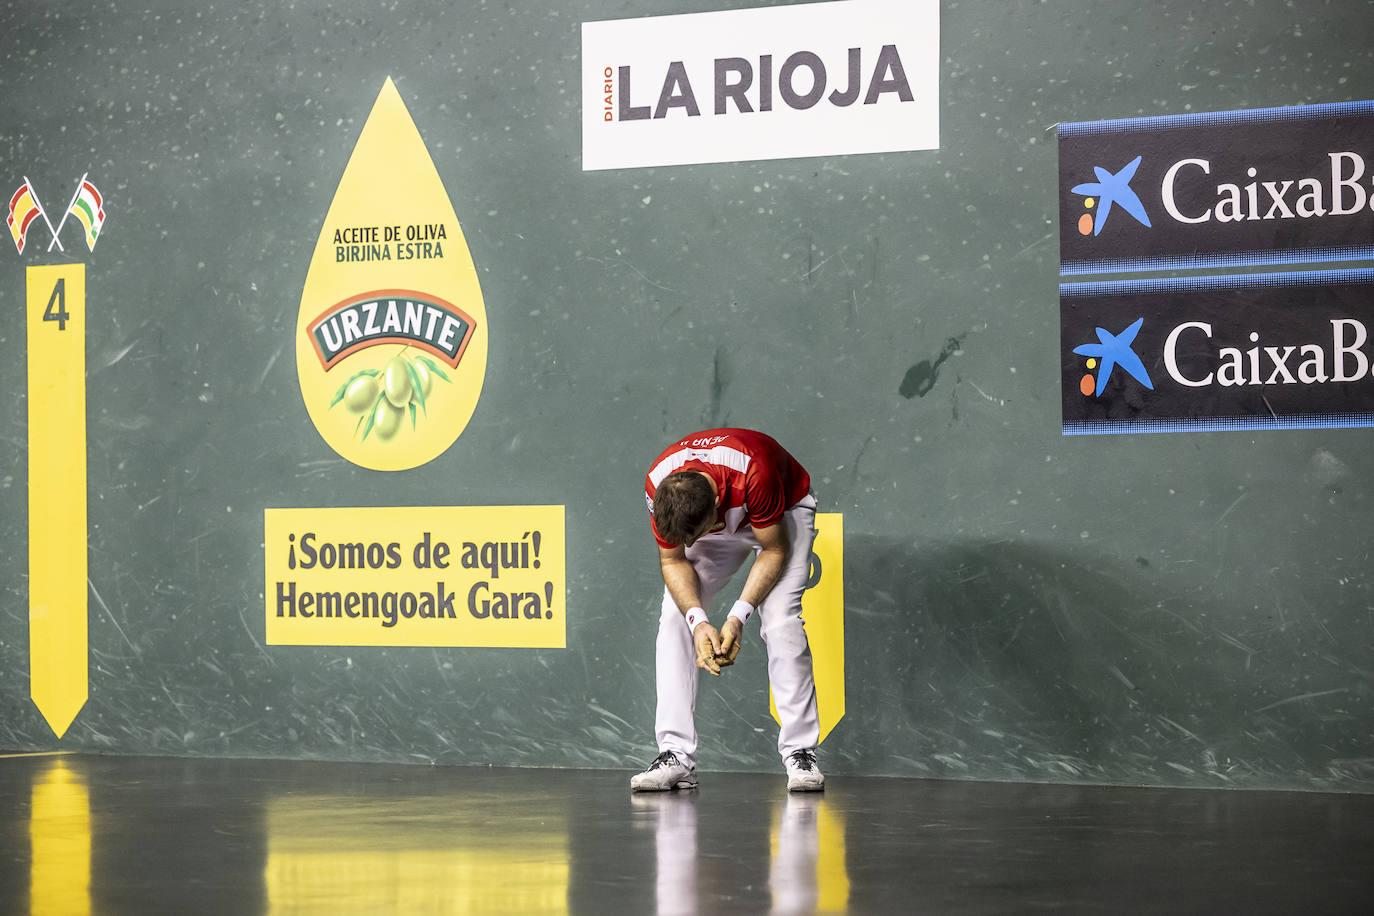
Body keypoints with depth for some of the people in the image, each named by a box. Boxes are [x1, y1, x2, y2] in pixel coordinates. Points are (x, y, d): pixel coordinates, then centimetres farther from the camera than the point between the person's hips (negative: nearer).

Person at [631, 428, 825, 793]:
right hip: (723, 521, 4)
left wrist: (738, 617, -32)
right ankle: (675, 756, -12)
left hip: (782, 512, -3)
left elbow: (774, 550, -26)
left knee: (781, 620, -23)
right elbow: (673, 560, -16)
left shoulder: (754, 473, -43)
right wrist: (698, 621, -30)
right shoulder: (658, 486, -31)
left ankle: (800, 754, -16)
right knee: (674, 617, -13)